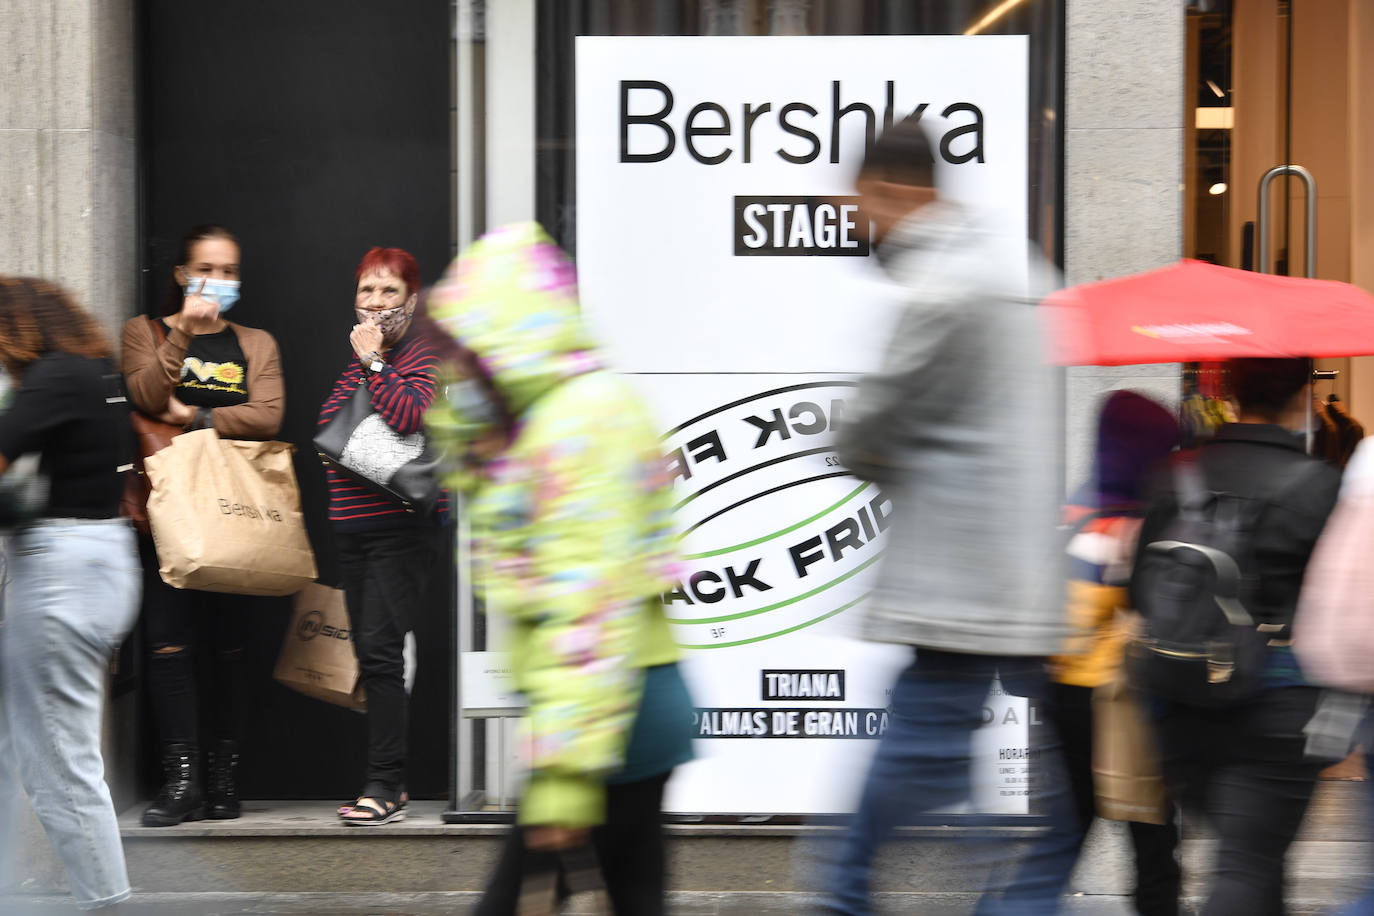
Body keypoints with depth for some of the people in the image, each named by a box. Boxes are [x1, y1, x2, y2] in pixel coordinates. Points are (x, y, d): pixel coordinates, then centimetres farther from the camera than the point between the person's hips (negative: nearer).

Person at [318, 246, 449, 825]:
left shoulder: (424, 355, -6)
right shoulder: (358, 362, 18)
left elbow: (412, 417, -24)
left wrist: (374, 363, -17)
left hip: (402, 524, -8)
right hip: (354, 526, 8)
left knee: (379, 647, -14)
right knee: (370, 652, 9)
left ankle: (385, 785, -12)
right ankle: (390, 780, 15)